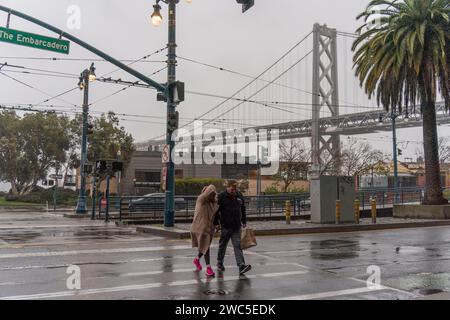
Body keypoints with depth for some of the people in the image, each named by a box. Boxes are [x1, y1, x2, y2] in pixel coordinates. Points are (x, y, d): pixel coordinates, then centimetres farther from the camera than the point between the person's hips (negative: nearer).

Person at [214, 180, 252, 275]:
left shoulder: (239, 196, 7)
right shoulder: (221, 196, -7)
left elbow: (243, 209, 17)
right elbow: (216, 211, -5)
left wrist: (244, 221, 17)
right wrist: (216, 223, -7)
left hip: (237, 226, 3)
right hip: (225, 226, -3)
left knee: (238, 246, -3)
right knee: (222, 245, 11)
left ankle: (241, 266, -10)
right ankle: (220, 263, 28)